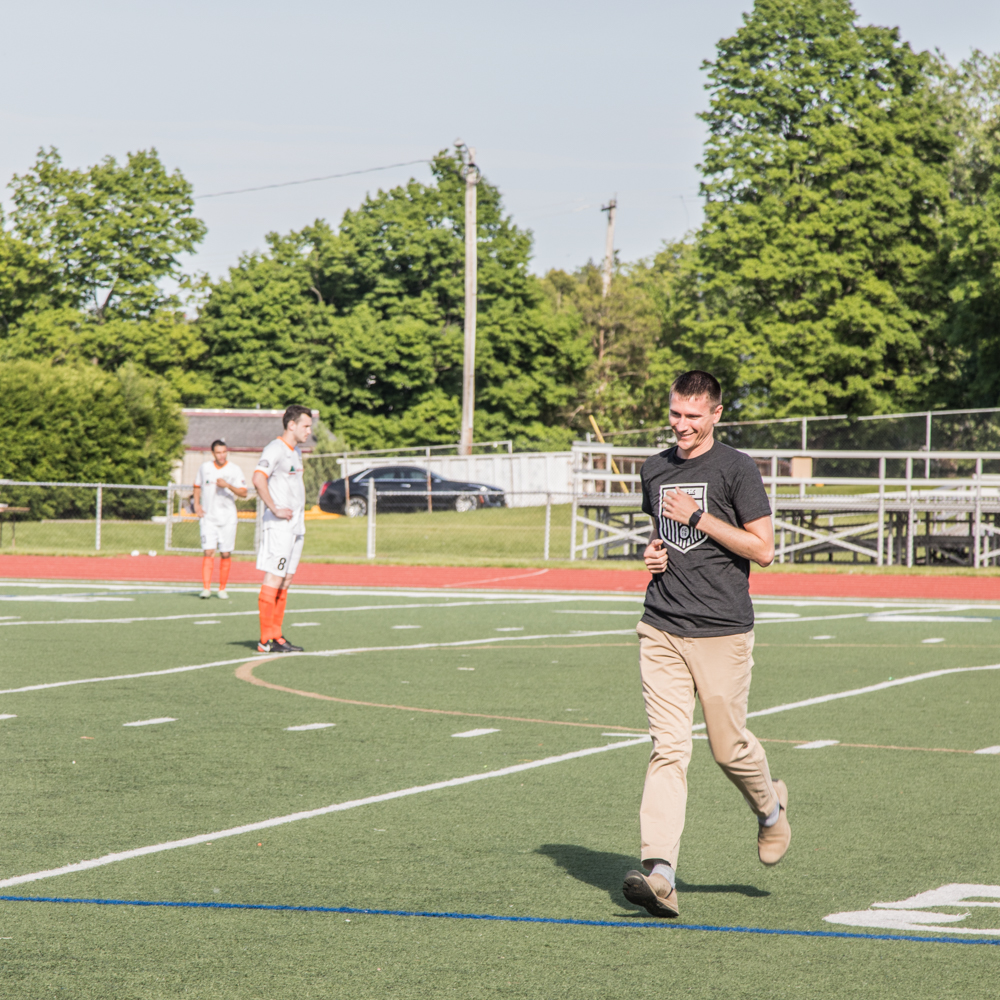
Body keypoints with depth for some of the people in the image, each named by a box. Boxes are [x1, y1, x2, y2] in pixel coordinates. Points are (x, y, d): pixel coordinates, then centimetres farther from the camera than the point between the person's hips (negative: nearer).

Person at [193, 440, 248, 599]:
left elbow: (243, 493, -10)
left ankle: (222, 589, 14)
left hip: (228, 518, -1)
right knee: (208, 552, -12)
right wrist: (197, 505, 7)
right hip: (208, 517, 1)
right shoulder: (204, 467, 5)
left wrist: (228, 486, -25)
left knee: (226, 554, 2)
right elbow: (197, 486, 21)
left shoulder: (235, 470, -3)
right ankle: (206, 588, -15)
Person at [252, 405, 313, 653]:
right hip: (278, 526, -9)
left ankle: (276, 636, 12)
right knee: (273, 579, -10)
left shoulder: (296, 451, 18)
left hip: (296, 526, 9)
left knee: (286, 581, 9)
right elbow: (258, 479, -25)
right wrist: (275, 509, -22)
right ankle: (266, 640, -10)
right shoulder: (275, 450, -11)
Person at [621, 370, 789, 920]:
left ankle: (770, 807, 38)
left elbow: (762, 548, -8)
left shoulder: (736, 468, -4)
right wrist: (652, 552, 8)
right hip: (661, 628, 4)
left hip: (722, 631, -4)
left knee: (728, 746, 4)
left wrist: (699, 517, -13)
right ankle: (659, 874, -15)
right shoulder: (655, 470, 14)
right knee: (667, 748, -7)